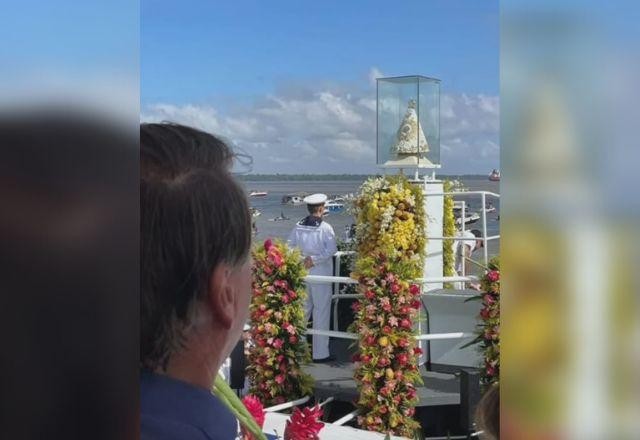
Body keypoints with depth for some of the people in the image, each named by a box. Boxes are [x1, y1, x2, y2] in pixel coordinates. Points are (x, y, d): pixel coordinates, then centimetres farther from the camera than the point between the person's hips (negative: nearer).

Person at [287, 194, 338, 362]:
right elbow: (332, 249, -20)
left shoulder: (298, 227, 1)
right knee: (321, 312, 2)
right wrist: (314, 259, -16)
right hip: (320, 274, -5)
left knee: (303, 310, 18)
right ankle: (320, 353, 6)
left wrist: (301, 259, 1)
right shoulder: (325, 227, -12)